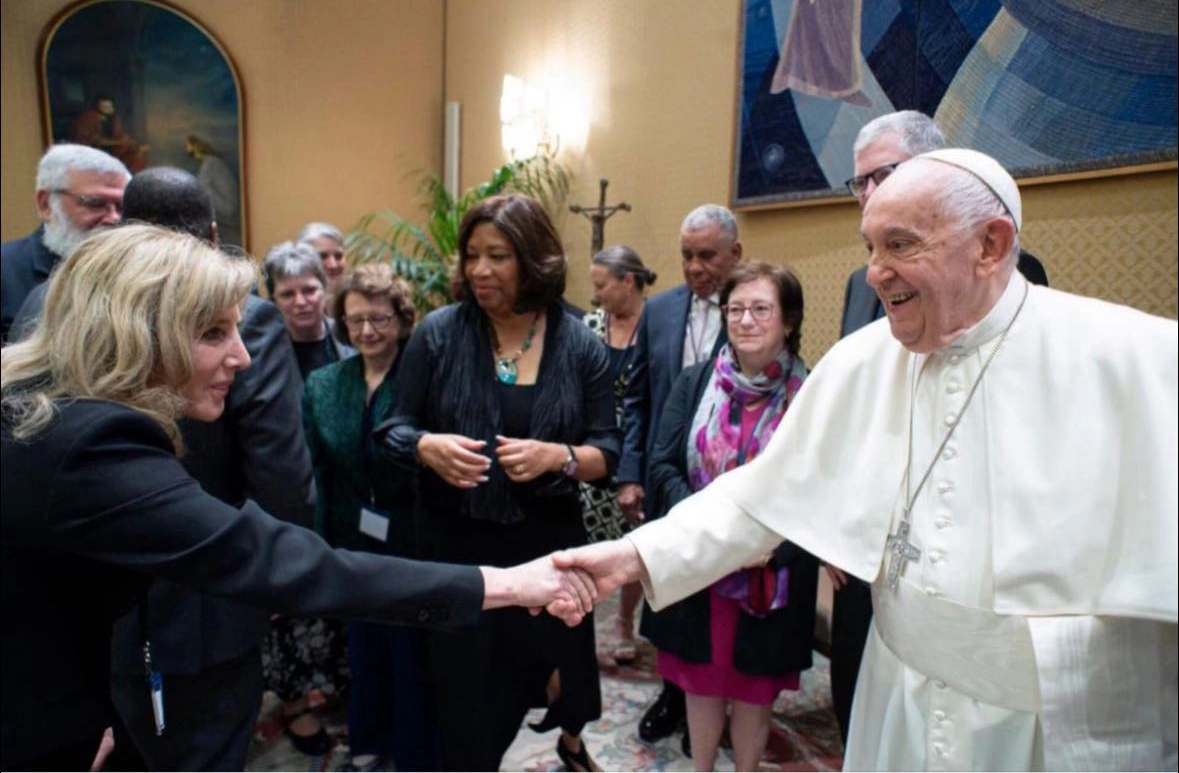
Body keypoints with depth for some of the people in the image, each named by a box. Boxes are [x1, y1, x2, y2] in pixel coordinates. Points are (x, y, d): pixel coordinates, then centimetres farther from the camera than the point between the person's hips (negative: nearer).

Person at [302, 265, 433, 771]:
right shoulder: (322, 384, 1)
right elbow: (314, 470, 2)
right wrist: (320, 540, 0)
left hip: (415, 541, -4)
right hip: (353, 539, 5)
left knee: (412, 650, 11)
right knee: (364, 645, 22)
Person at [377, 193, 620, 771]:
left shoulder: (581, 347, -5)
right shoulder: (438, 333, -7)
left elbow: (607, 452, -3)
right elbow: (394, 430, -1)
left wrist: (557, 456, -23)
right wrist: (428, 447, -23)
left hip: (548, 540, 1)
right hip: (455, 544, -1)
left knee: (558, 654, 21)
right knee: (464, 686, 11)